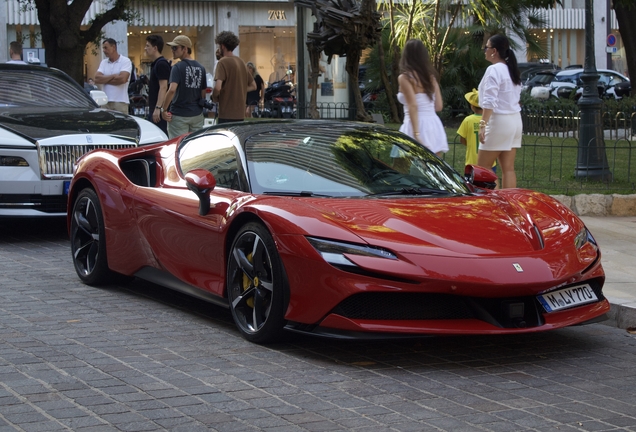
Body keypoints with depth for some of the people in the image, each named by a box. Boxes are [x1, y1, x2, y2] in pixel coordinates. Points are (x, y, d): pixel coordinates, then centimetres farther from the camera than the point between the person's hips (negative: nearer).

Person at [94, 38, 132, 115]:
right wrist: (113, 76, -7)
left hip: (120, 102, -4)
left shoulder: (125, 61, 0)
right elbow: (97, 79, 2)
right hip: (106, 101, 4)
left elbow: (122, 79, -15)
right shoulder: (104, 62, 16)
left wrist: (105, 79, -3)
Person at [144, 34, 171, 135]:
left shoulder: (161, 64, -13)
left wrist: (158, 108, -25)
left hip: (159, 109, -10)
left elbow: (163, 87, -21)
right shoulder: (155, 64, 18)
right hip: (154, 108, 10)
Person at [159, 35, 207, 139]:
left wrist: (164, 109, -15)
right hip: (197, 114, 6)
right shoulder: (201, 68, 7)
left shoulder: (178, 67, -12)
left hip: (179, 115, -6)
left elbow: (172, 90, -24)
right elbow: (203, 94, 11)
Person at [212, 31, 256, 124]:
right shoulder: (241, 62, 14)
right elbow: (253, 86, 21)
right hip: (240, 114, 8)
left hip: (226, 114, -8)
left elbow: (217, 87, -22)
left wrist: (215, 97, -3)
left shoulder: (223, 62, -10)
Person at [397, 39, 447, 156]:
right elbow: (439, 106, 12)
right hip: (434, 125, 6)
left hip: (417, 126, -6)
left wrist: (416, 134, -21)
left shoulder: (405, 77, -5)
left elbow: (413, 106, -16)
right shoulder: (431, 76, 12)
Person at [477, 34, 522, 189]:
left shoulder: (494, 70, -12)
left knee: (482, 168, -4)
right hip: (515, 120, 9)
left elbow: (489, 102, -20)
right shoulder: (512, 70, 16)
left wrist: (483, 124, -23)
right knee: (508, 168, 6)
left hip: (499, 121, -9)